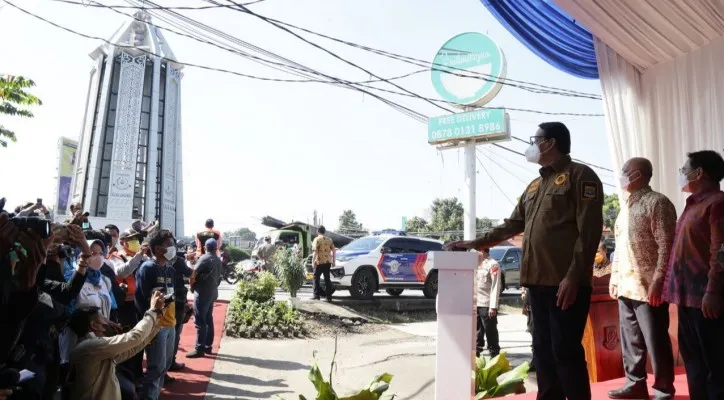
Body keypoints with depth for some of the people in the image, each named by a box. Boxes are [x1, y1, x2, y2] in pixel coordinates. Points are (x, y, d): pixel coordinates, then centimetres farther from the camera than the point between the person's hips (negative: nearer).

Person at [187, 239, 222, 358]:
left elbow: (194, 273, -15)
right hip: (212, 292, 8)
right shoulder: (218, 260, 11)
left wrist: (192, 285, 1)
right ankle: (207, 346, 19)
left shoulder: (205, 258, -13)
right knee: (208, 319, 14)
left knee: (200, 321, -7)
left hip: (202, 293, -8)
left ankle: (199, 349, -7)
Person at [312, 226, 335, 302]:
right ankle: (328, 296, 12)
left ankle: (317, 296, 0)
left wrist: (313, 261, -11)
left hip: (319, 262, -5)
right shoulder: (329, 240, 12)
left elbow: (315, 251, -15)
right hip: (328, 261, 5)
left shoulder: (317, 239, -5)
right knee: (327, 278, 11)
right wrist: (333, 261, 14)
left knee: (316, 278, 4)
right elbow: (334, 251, 8)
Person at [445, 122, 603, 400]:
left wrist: (573, 276, -19)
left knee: (565, 351, -4)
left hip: (565, 282, -8)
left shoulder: (580, 175, -3)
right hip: (538, 281, 8)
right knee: (543, 349, 12)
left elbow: (589, 231, -12)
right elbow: (512, 225, 24)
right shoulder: (535, 185, 21)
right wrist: (475, 243, 19)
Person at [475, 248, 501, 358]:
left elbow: (496, 287, -14)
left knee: (490, 333, 2)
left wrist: (493, 306, -18)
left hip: (487, 305, -7)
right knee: (477, 333, 14)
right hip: (474, 304, 7)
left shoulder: (493, 265, -9)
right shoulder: (476, 263, 14)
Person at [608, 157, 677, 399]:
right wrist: (614, 277, 16)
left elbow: (666, 246, -14)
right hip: (626, 286, 8)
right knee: (630, 340, 14)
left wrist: (658, 281, -20)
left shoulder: (657, 202, -8)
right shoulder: (626, 205, 17)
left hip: (648, 287, -8)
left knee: (655, 342, 1)